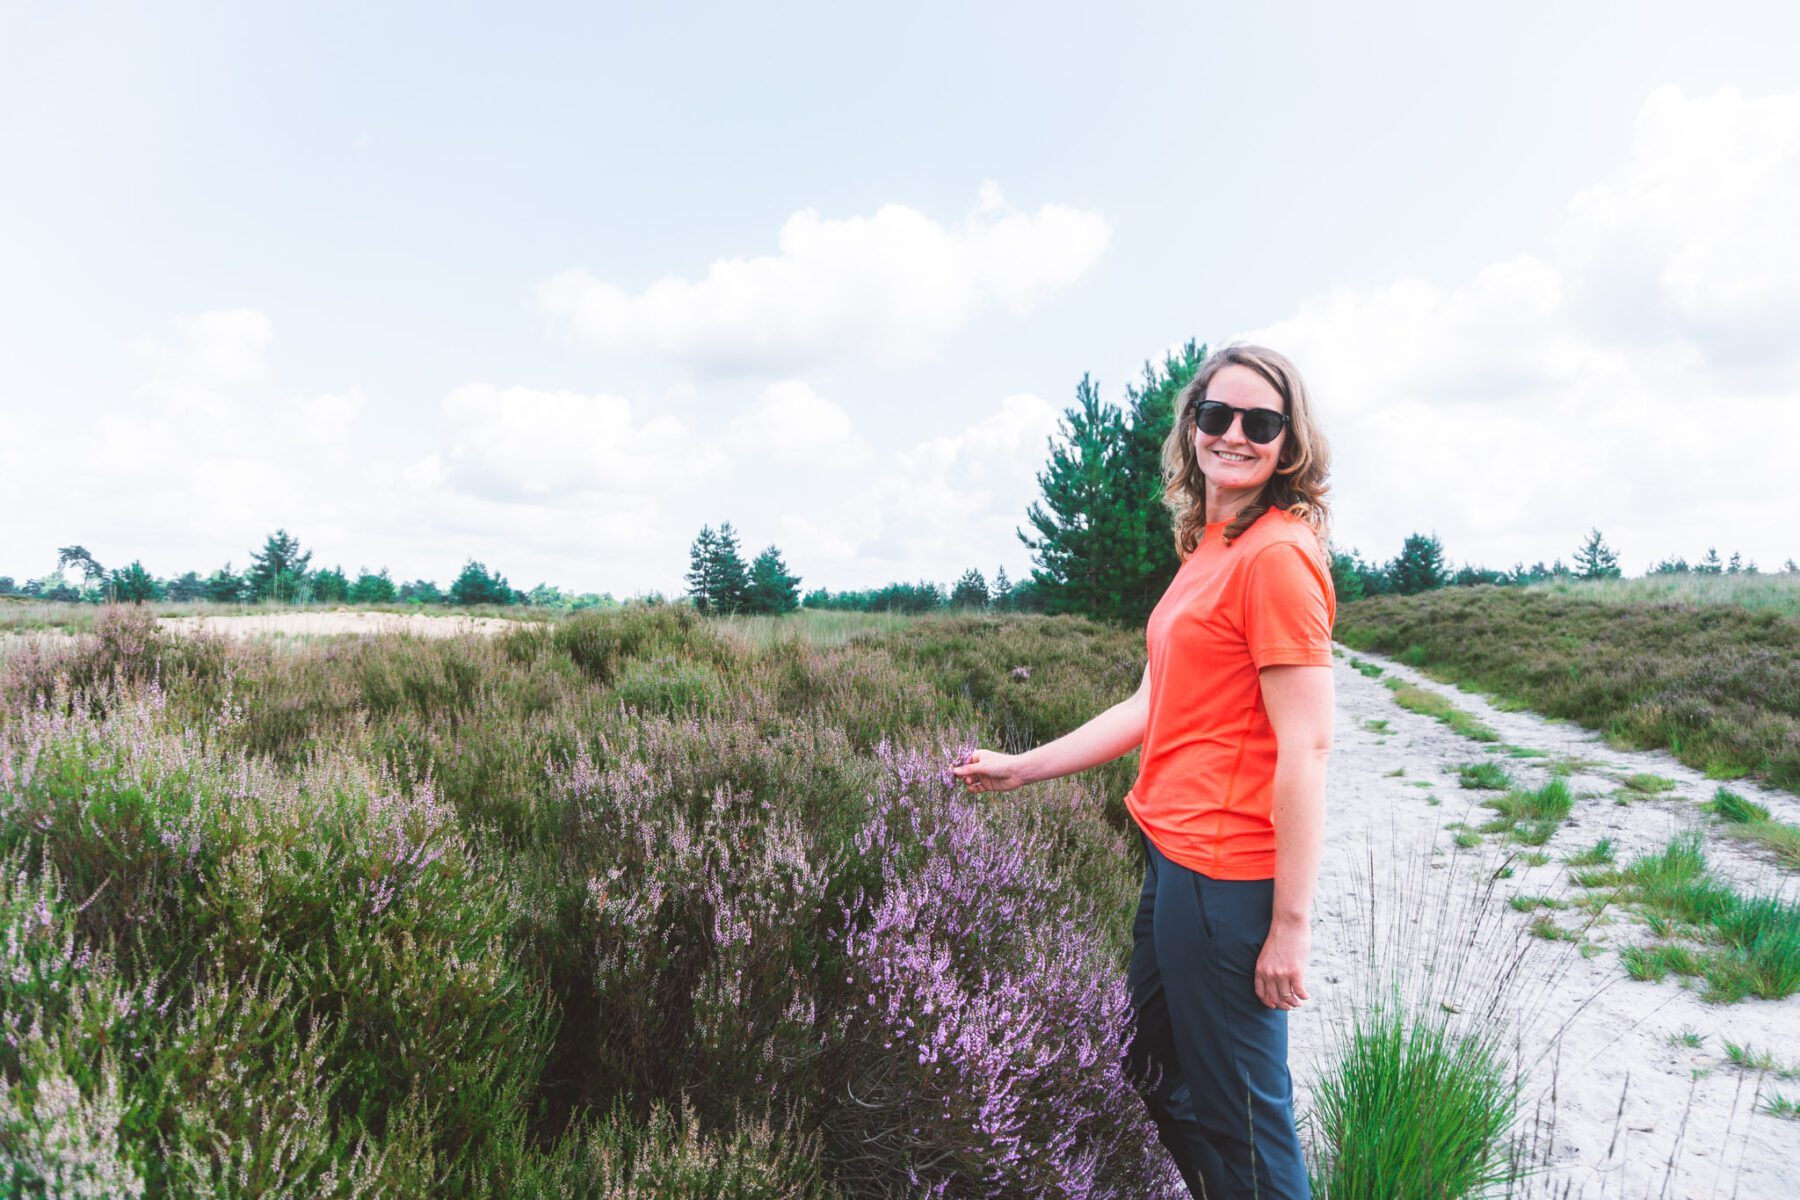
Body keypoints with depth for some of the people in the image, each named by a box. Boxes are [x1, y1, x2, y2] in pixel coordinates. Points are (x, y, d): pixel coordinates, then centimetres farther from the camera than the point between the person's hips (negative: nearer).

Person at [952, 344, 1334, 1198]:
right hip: (1173, 854, 10)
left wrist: (1290, 924, -19)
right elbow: (1152, 707, 15)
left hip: (1227, 875, -9)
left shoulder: (1277, 554, -16)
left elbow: (1305, 747, -19)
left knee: (1241, 1117, 8)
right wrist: (1020, 769, 18)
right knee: (1159, 1080, 24)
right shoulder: (1208, 551, 12)